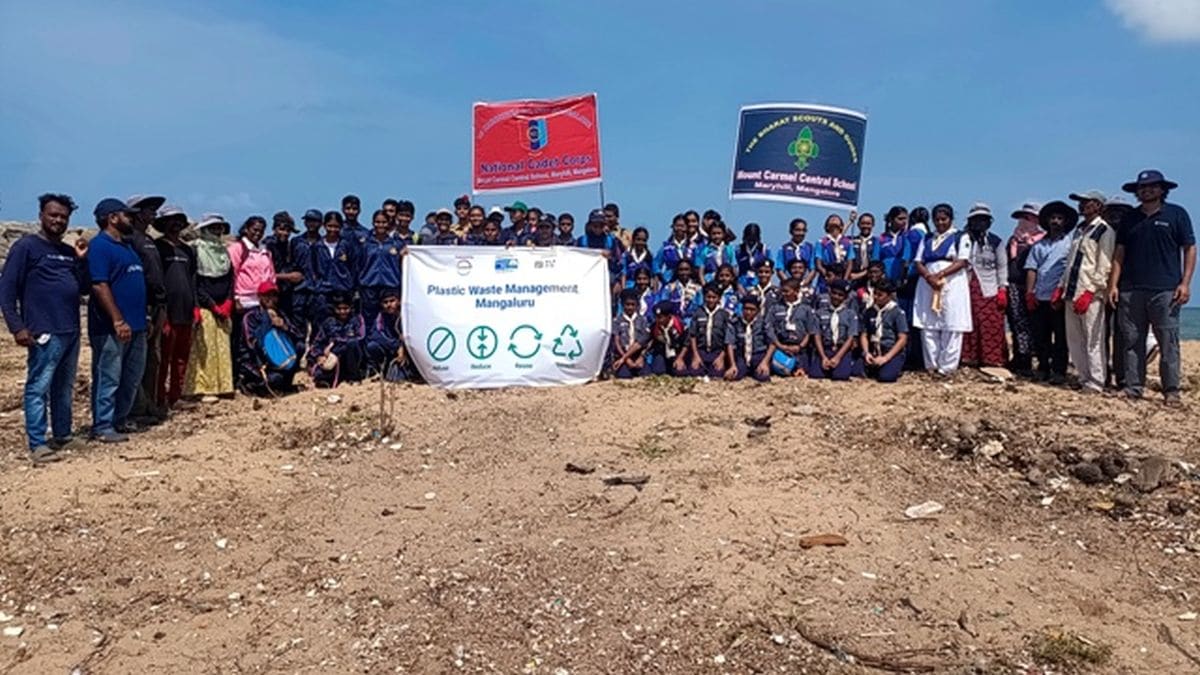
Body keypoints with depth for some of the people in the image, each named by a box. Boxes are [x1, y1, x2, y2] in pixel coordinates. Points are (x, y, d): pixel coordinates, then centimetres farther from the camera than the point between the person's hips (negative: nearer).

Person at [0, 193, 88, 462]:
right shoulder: (26, 246, -2)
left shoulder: (69, 251, 17)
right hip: (44, 332, -7)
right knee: (38, 388, -6)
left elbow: (83, 288, 16)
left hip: (71, 331, 7)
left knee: (64, 388, 13)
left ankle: (62, 436, 23)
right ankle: (37, 445, -4)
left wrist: (82, 260, 2)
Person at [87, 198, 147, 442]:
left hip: (135, 325, 9)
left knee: (132, 377, 15)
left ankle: (120, 419, 26)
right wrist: (118, 320, -22)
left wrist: (141, 318, 19)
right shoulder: (100, 246, -11)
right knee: (108, 378, -3)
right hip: (111, 327, -9)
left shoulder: (127, 245, 18)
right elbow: (99, 286, -19)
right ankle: (102, 427, 3)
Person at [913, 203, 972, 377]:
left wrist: (940, 274, -17)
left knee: (951, 329, -6)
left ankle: (946, 367, -4)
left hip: (952, 286, -4)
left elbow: (962, 262, -6)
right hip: (928, 285, 4)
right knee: (928, 327, 0)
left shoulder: (961, 237, 6)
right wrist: (928, 276, -12)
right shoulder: (927, 239, 18)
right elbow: (919, 263, 9)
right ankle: (931, 365, 6)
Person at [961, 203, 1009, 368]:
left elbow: (1002, 267, 6)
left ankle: (993, 360, 3)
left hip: (989, 291, -1)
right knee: (969, 327, 0)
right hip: (967, 288, 1)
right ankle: (969, 360, 8)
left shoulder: (996, 242, 7)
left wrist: (1002, 289, -2)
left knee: (992, 328, -3)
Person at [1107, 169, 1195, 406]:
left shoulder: (1176, 214, 6)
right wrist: (1113, 284, 4)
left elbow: (1189, 249, 4)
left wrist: (1185, 283, -5)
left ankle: (1171, 391, 1)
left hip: (1165, 290, -3)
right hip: (1131, 290, 3)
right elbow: (1119, 253, 13)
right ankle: (1133, 388, 9)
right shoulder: (1130, 218, 15)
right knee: (1132, 342, 4)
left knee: (1168, 342, -4)